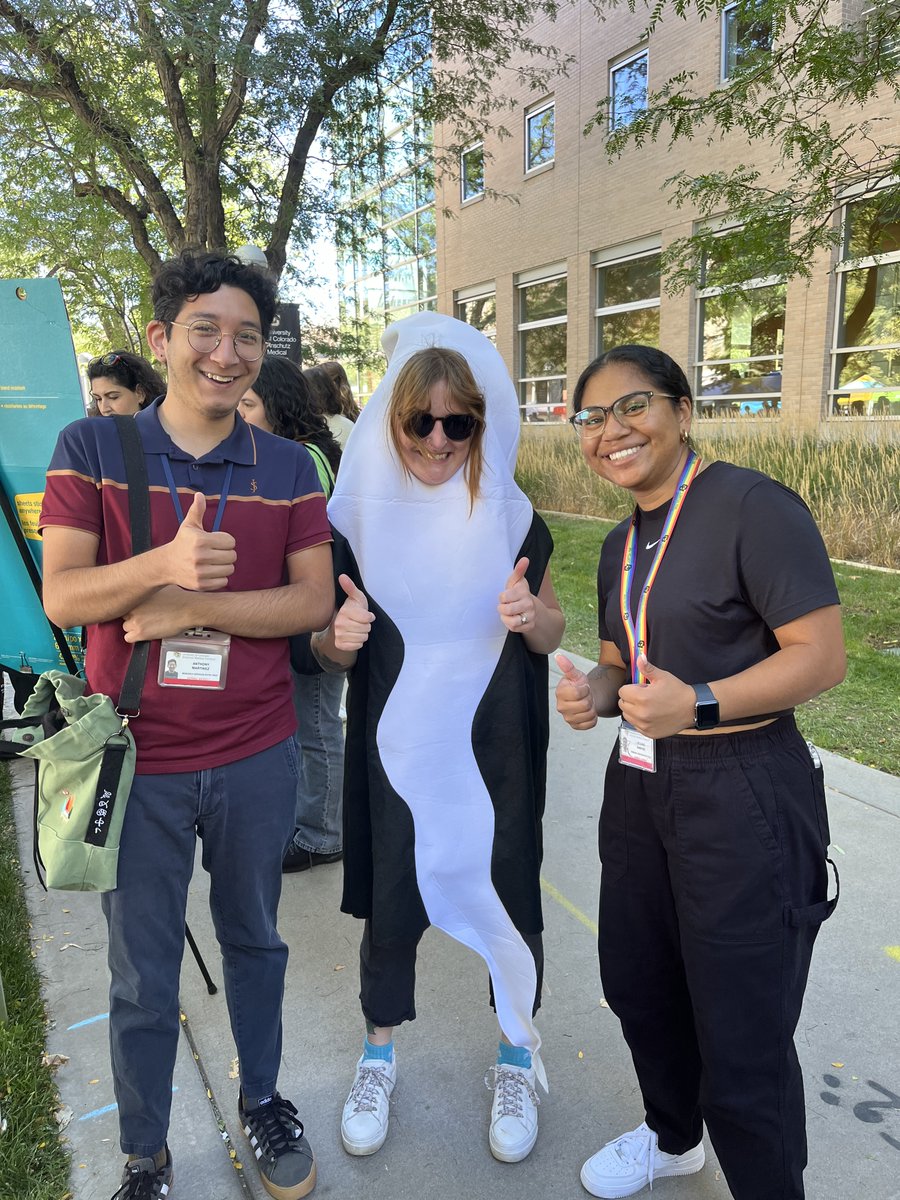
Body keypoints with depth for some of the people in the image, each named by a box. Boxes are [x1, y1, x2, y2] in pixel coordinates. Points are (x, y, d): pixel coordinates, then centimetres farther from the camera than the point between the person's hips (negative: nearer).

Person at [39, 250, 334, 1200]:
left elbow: (315, 600, -6)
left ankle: (261, 1103, 45)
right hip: (135, 762, -1)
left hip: (256, 759, 2)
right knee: (143, 978, 13)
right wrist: (164, 565, -30)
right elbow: (61, 596, -11)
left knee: (254, 942, 21)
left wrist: (195, 608, -19)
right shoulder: (91, 450, -4)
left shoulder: (288, 467, 1)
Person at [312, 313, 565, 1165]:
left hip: (494, 749, 0)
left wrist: (530, 613, -20)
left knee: (507, 894, 11)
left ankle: (516, 1059, 38)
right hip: (395, 749, 0)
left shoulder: (511, 516, -5)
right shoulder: (358, 517, -6)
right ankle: (378, 1060, 39)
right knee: (390, 904, 12)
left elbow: (552, 635, 3)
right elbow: (328, 650, 2)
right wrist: (341, 638, -22)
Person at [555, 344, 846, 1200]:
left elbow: (822, 656, -19)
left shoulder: (752, 506, -15)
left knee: (741, 1035, 4)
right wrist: (594, 693, -2)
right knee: (636, 984, 22)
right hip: (639, 785, 8)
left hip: (742, 798, -8)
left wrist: (700, 703, -30)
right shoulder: (622, 544, 11)